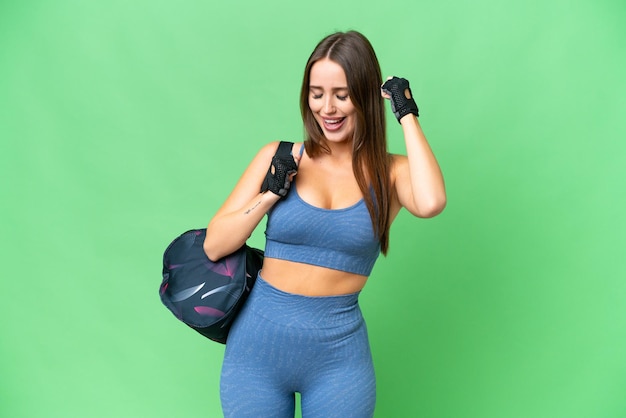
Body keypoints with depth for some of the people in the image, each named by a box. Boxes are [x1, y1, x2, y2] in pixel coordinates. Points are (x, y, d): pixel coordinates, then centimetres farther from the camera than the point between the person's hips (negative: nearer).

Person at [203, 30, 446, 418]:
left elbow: (431, 203, -27)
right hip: (257, 342, 2)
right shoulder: (280, 158, -1)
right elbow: (214, 246, -2)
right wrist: (270, 193, -15)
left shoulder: (390, 173, -3)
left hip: (338, 354, -1)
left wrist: (407, 116, -15)